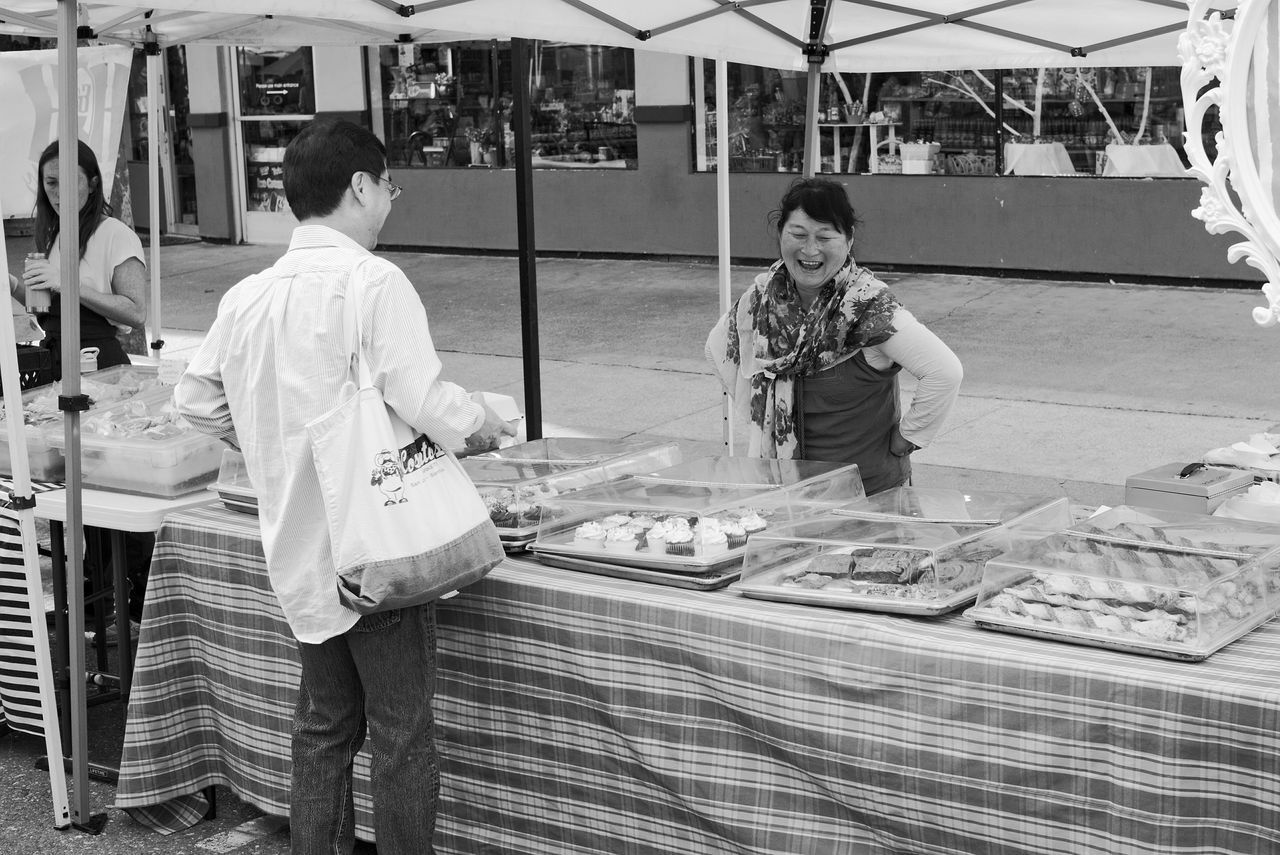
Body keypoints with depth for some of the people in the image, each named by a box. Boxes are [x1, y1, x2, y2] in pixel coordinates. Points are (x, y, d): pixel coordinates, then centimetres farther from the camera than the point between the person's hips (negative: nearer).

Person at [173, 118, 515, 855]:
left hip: (300, 555, 7)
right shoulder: (374, 282, -16)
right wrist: (487, 425, -4)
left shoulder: (248, 296, 3)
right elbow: (427, 404, -24)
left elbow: (197, 401, 10)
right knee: (403, 738, 5)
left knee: (324, 726, 18)